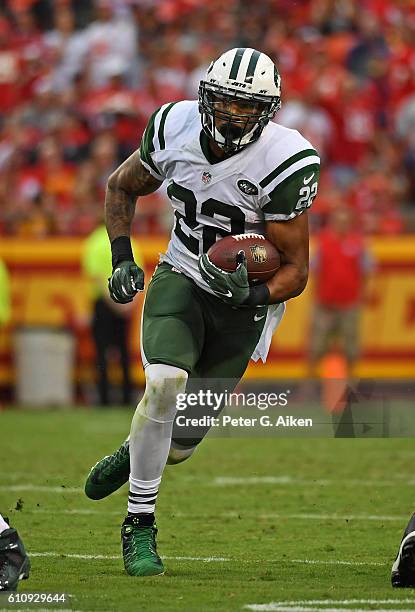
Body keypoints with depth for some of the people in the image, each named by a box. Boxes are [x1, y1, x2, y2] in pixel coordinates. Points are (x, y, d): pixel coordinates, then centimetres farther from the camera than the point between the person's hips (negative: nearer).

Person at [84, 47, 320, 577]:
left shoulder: (285, 164, -23)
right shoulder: (175, 128, -12)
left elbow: (295, 270, -15)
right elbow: (122, 187, 10)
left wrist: (253, 296, -34)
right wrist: (122, 259, -2)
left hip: (245, 301, -1)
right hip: (180, 279, 1)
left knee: (180, 443, 3)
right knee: (165, 383, -27)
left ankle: (134, 454, 42)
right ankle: (139, 526, -13)